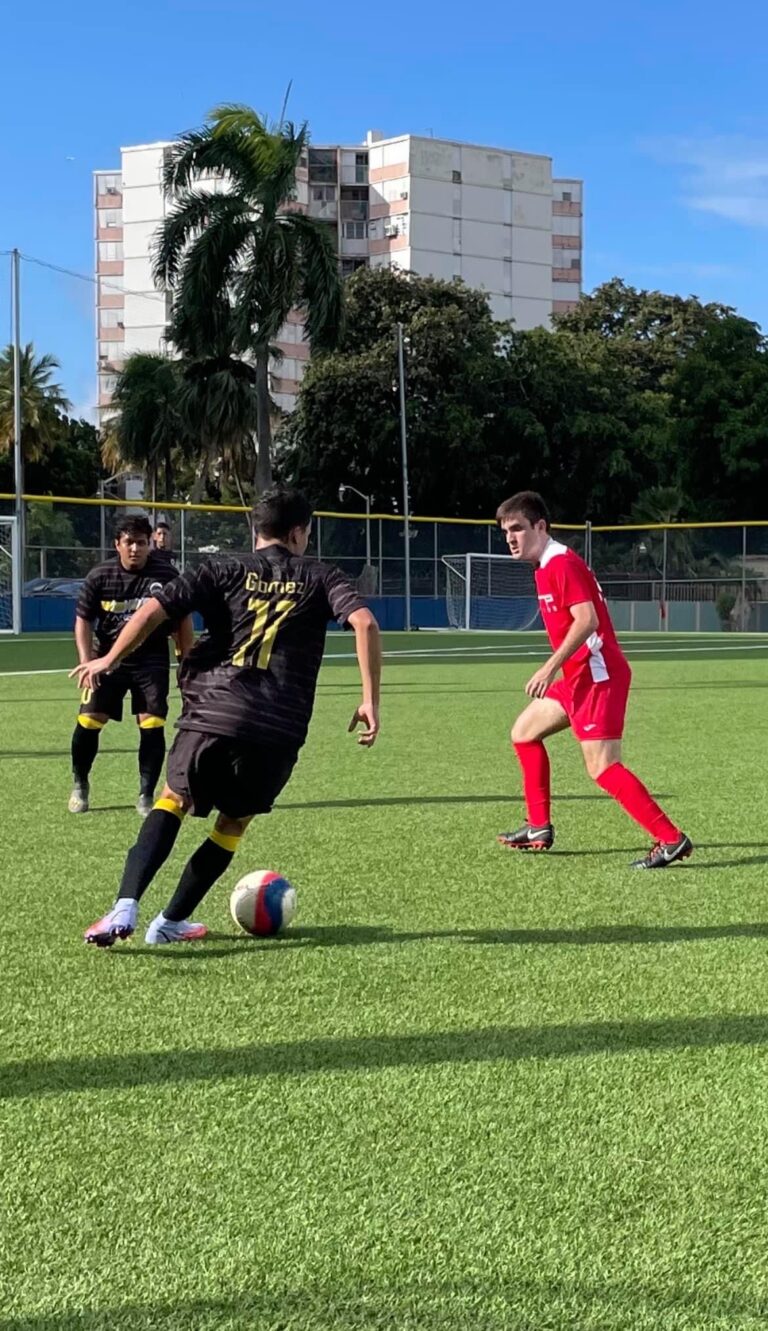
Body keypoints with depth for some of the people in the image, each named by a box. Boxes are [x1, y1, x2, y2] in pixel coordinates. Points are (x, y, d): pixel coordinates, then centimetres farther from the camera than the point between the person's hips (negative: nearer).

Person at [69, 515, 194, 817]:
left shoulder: (166, 574, -9)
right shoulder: (100, 576, -7)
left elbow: (182, 620, 2)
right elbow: (83, 620, 0)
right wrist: (86, 662, -11)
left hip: (152, 659, -1)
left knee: (152, 724, -11)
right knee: (88, 719, -4)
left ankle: (146, 796, 3)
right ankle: (80, 783, 22)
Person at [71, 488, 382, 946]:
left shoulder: (223, 571, 12)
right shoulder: (320, 577, 12)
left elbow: (154, 611, 1)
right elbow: (365, 622, -6)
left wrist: (107, 661, 14)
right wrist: (371, 701, -4)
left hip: (212, 710, 0)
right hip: (279, 728, 0)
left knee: (174, 800, 13)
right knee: (235, 822, 19)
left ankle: (125, 907, -8)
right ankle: (171, 922, 21)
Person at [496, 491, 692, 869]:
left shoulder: (562, 563, -14)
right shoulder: (546, 566, 16)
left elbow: (587, 620, -25)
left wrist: (550, 668, -27)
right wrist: (555, 670, 23)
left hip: (597, 674, -11)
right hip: (579, 676, 11)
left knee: (602, 768, -15)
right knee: (524, 732, 19)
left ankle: (670, 840, -17)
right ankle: (539, 829, 24)